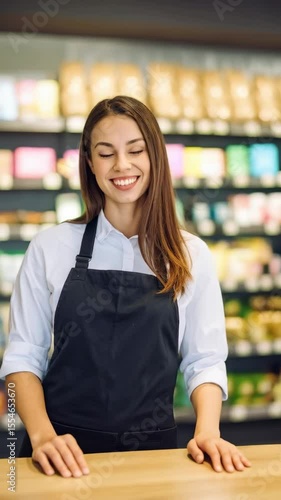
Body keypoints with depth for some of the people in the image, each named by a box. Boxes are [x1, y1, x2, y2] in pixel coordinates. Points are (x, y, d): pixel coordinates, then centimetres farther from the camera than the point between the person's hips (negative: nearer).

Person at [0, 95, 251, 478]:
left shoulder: (191, 255, -1)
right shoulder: (51, 247, -4)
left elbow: (204, 360, 0)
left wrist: (207, 431, -15)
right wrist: (41, 434, -17)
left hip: (153, 447, 1)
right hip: (65, 452, -1)